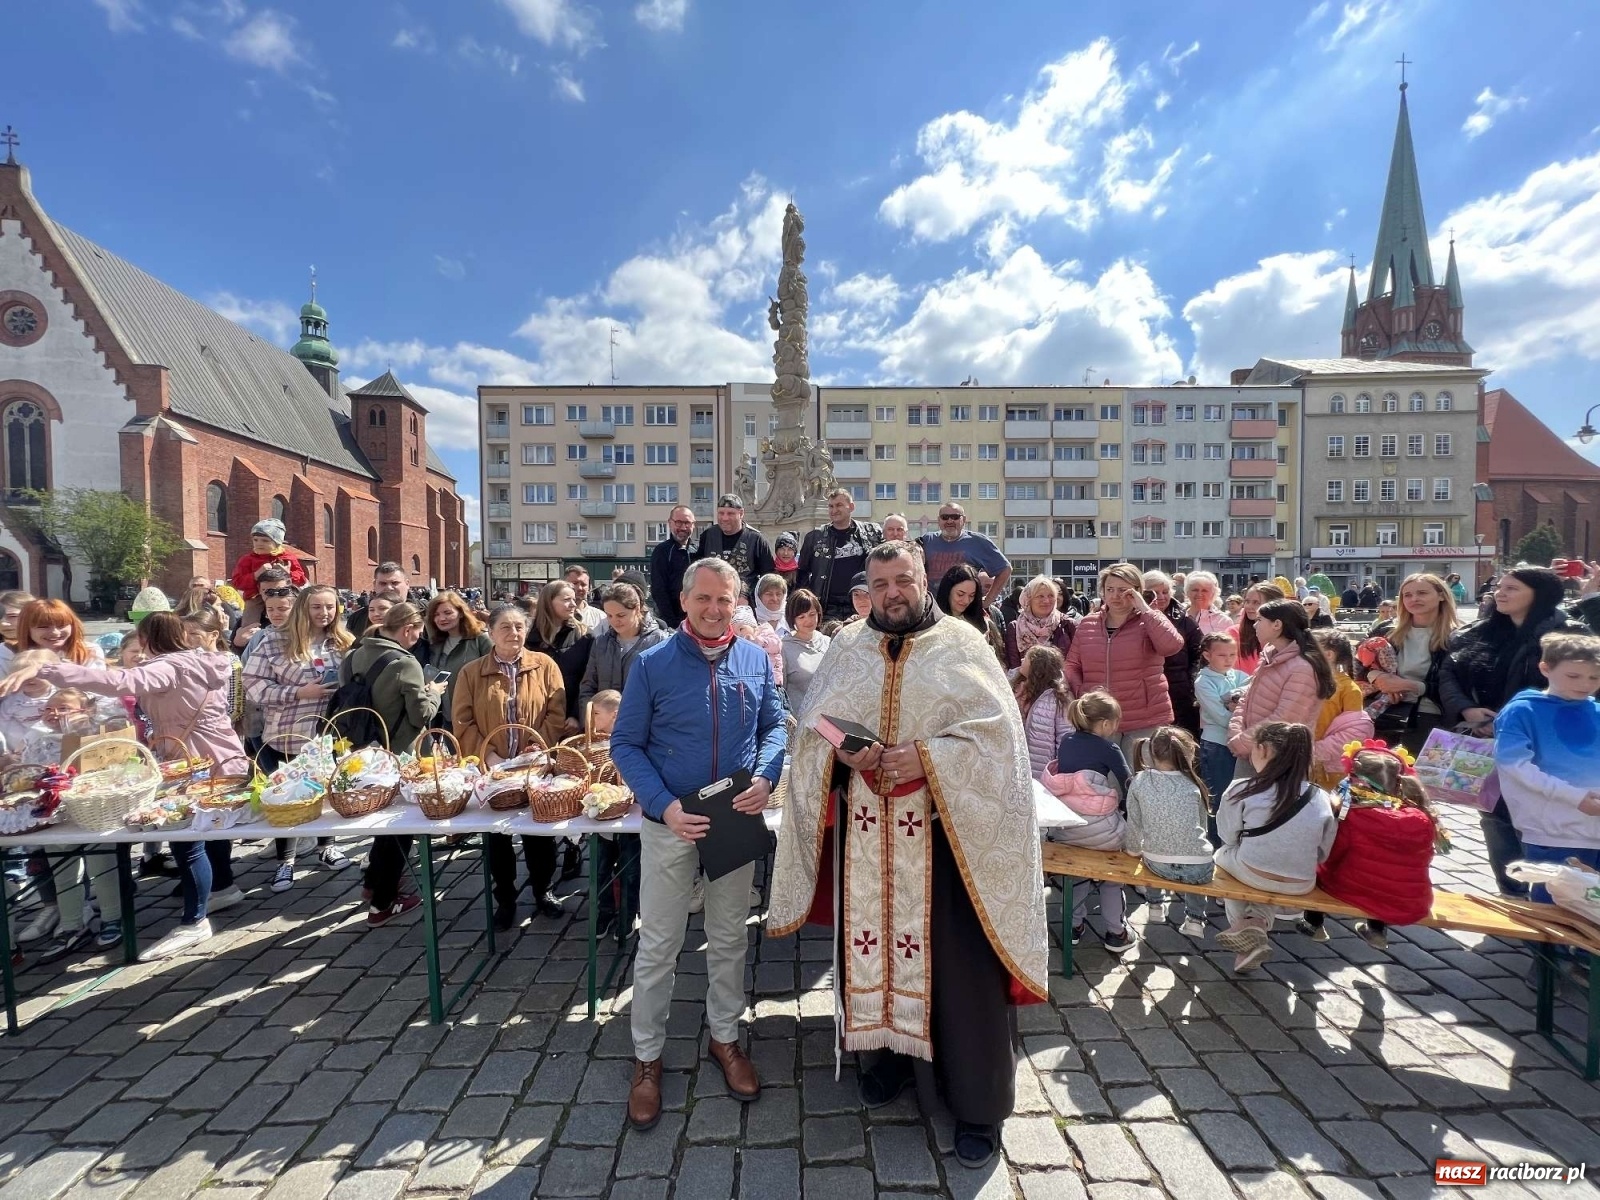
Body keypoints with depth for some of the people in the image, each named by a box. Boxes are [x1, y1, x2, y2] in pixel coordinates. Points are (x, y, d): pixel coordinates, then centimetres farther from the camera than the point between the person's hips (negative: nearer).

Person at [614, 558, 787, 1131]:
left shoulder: (755, 660, -1)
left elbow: (775, 726, 6)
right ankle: (647, 1057, 31)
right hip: (669, 821, -2)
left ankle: (725, 1037, 40)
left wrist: (765, 777, -14)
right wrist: (664, 805, -19)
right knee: (658, 945, 10)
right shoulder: (652, 663, -9)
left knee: (729, 938, 18)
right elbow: (626, 743, -7)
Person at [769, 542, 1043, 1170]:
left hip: (944, 829, -3)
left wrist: (925, 758, -20)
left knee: (957, 956, 4)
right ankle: (895, 1049, 40)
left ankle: (979, 1100, 25)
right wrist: (840, 751, -14)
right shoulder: (846, 649, 7)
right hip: (865, 829, 3)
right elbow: (811, 725, 6)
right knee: (874, 938, 14)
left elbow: (997, 731, -9)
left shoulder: (962, 645, -2)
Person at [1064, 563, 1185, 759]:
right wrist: (1082, 691, -9)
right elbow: (1072, 665, 9)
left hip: (1146, 722, -3)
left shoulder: (1150, 622, -2)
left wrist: (1144, 608, -17)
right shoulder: (1087, 624, 7)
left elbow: (1172, 645, -22)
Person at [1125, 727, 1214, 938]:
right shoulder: (1192, 785, -1)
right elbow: (1204, 828, 11)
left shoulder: (1139, 781, -3)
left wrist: (1133, 849, 20)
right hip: (1199, 870, 0)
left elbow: (1134, 826, 2)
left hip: (1157, 865, 0)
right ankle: (1195, 918, 26)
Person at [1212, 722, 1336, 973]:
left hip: (1254, 875, -3)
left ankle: (1242, 925, 19)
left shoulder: (1242, 789, -13)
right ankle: (1259, 922, 8)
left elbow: (1228, 837, -3)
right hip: (1301, 884, 3)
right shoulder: (1321, 798, -3)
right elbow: (1322, 853, 4)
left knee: (1223, 855, 29)